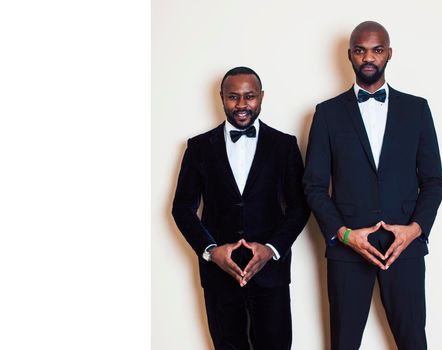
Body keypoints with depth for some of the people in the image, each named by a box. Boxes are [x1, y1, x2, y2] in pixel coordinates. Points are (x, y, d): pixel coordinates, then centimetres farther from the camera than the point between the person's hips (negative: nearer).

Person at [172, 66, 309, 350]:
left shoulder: (284, 145, 3)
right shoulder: (200, 147, 4)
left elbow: (299, 206, 3)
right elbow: (183, 207, 5)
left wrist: (273, 249, -11)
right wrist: (209, 250, -9)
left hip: (270, 268, 0)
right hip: (218, 269, 1)